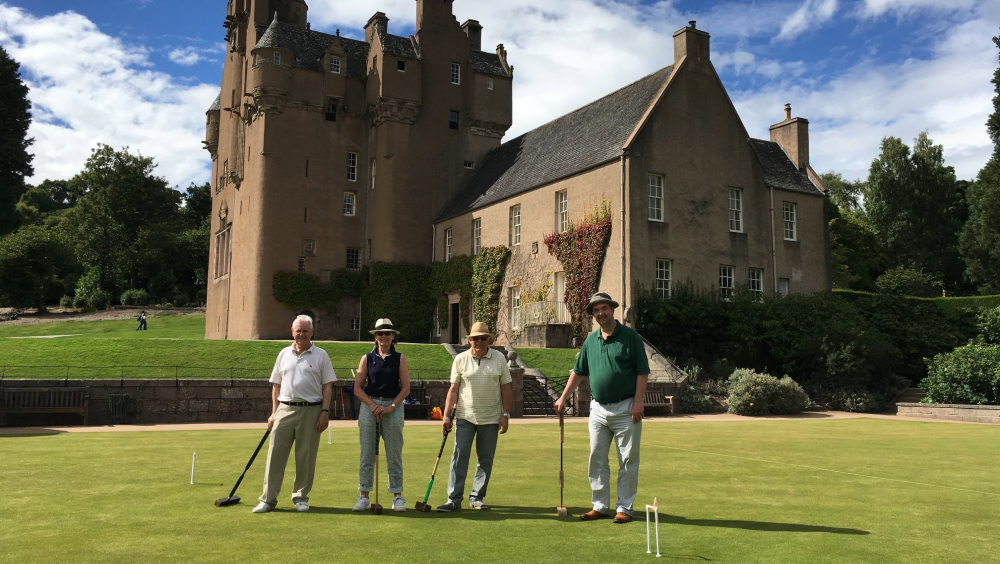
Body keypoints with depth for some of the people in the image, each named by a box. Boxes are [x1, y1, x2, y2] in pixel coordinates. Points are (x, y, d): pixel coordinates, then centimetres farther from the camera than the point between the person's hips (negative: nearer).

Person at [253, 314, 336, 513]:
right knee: (275, 454, 0)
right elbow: (276, 385, 15)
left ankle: (301, 497, 16)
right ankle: (268, 499, 6)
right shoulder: (284, 354, 13)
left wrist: (325, 411, -7)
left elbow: (327, 386, 2)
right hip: (285, 409, 2)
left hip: (311, 411, -2)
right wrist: (273, 412, 9)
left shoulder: (321, 355, 4)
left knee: (306, 456, 3)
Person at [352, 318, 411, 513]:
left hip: (393, 407, -1)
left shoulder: (400, 358, 6)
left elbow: (406, 388, 1)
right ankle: (363, 496, 10)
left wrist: (390, 407, -10)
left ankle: (397, 496, 10)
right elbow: (357, 388, 4)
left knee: (394, 454, 2)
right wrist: (372, 404, -9)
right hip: (369, 405, 1)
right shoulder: (367, 358, 8)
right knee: (367, 453, 3)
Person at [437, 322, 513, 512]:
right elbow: (453, 389, 3)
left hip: (491, 418, 1)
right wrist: (446, 415, -2)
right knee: (459, 457, -6)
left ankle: (477, 497, 18)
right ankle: (454, 499, -1)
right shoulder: (460, 359, 2)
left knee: (486, 460, 6)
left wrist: (505, 415, -2)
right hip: (465, 416, -1)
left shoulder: (499, 358, 3)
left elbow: (506, 389, 5)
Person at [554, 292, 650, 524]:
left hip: (625, 409, -5)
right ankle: (600, 505, 19)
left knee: (628, 460, 2)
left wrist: (638, 401, -14)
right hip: (598, 408, 5)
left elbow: (642, 371, -6)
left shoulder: (630, 337, -4)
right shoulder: (590, 340, 10)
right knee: (597, 459, 8)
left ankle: (624, 508, 12)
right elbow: (578, 371, 16)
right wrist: (563, 397, 11)